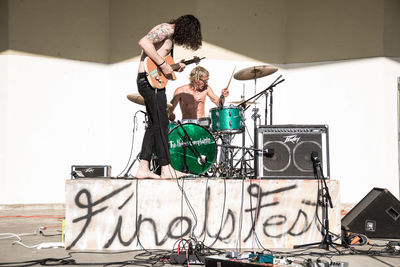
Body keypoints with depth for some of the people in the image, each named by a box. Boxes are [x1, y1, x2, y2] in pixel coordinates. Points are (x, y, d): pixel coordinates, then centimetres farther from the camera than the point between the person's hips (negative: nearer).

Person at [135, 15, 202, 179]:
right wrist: (163, 64, -22)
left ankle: (143, 169, 10)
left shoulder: (169, 36, 22)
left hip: (147, 82, 10)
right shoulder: (166, 29, -9)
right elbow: (144, 42, -24)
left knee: (154, 125, 10)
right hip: (150, 80, -10)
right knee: (161, 124, -8)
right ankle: (166, 169, -5)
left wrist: (174, 66, 13)